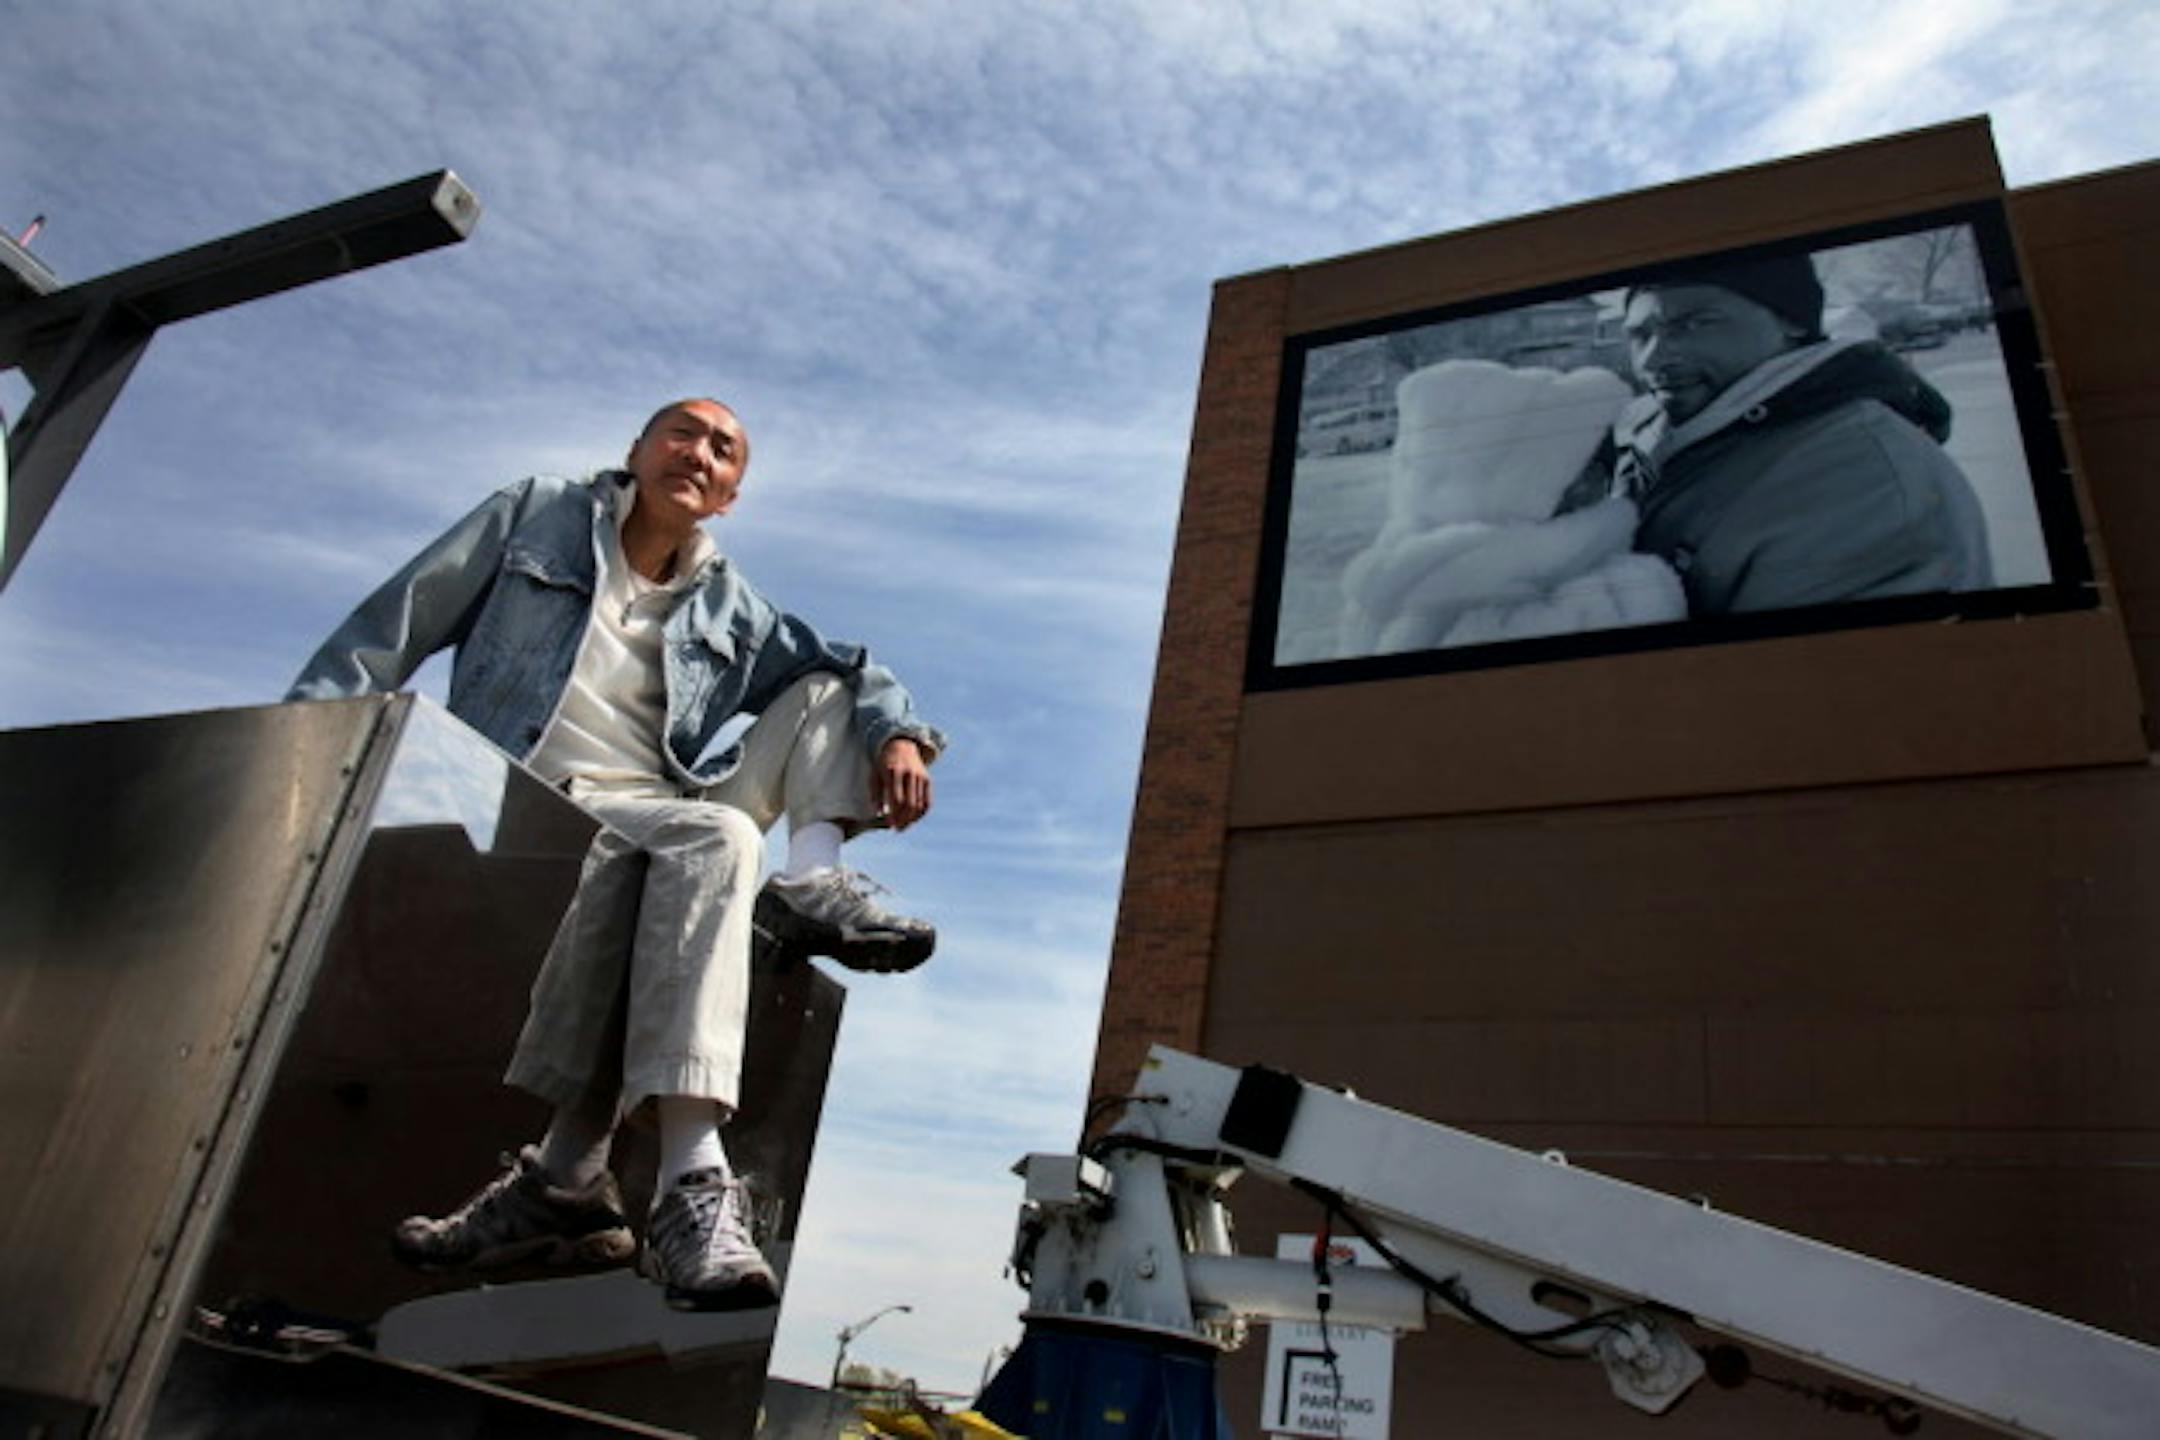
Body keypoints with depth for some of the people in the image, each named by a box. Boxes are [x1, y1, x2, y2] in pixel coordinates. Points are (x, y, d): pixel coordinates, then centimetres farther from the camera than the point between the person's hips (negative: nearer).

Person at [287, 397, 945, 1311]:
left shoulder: (729, 609, 23)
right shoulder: (537, 516, 16)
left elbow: (847, 669, 12)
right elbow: (395, 627, 9)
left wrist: (895, 731, -12)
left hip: (666, 817, 5)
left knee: (827, 696, 2)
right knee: (715, 835, -35)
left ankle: (810, 880, -27)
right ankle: (691, 1182, -47)